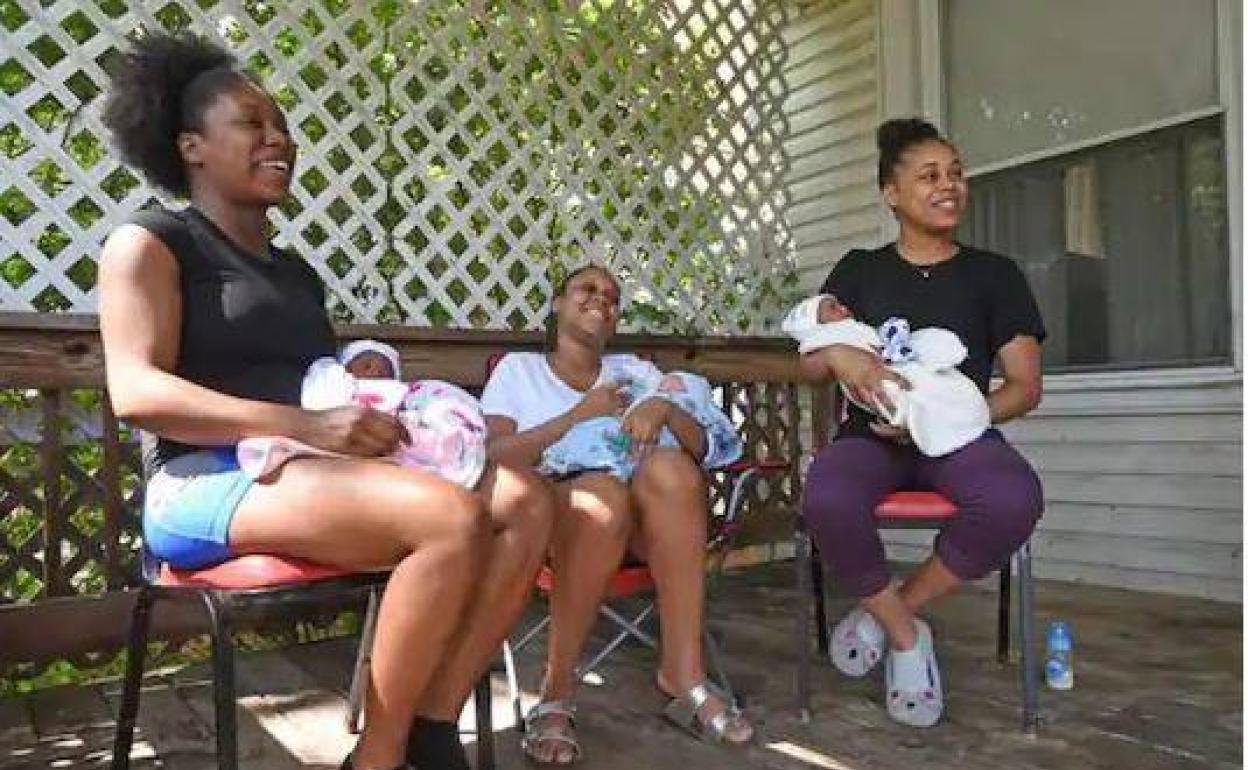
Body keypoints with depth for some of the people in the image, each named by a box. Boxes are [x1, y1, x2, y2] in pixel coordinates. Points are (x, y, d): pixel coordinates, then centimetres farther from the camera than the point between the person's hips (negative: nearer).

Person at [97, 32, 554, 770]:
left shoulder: (296, 272, 25)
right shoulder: (150, 242, 4)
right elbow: (136, 391, -11)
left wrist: (383, 414, -5)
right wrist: (306, 426, -23)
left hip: (318, 472, 7)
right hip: (208, 481, -7)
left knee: (526, 500, -14)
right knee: (452, 516, -31)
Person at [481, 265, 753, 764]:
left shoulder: (634, 369, 23)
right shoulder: (519, 369, 14)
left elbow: (699, 447, 11)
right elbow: (492, 457, -2)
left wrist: (664, 408, -10)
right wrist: (578, 416, -8)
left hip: (642, 520, 3)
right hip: (550, 508, -2)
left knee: (670, 466, -31)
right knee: (603, 493, -37)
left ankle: (683, 673, -27)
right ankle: (556, 694, -23)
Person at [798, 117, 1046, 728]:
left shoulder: (995, 273, 11)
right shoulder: (859, 270, 14)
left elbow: (1025, 387, 5)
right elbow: (808, 363, 8)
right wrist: (840, 356, -17)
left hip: (961, 436, 1)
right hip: (871, 436, 0)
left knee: (1015, 500, -35)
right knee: (827, 501, -36)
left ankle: (887, 610, -9)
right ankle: (906, 636, -7)